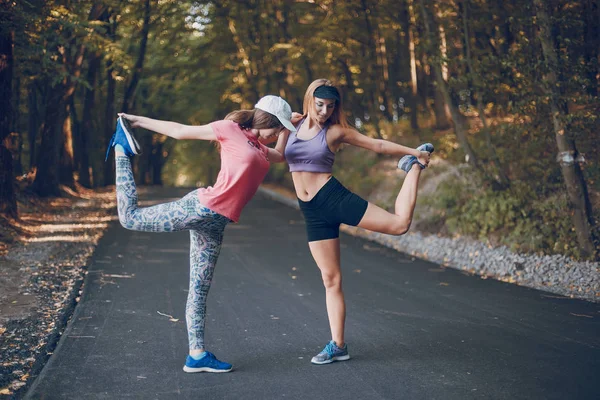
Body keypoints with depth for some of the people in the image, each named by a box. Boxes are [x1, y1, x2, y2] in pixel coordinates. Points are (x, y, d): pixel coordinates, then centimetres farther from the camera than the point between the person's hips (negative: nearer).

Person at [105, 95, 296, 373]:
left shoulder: (259, 149, 21)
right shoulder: (230, 129, -3)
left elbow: (281, 156, 41)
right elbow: (180, 131, 0)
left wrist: (293, 126, 28)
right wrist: (137, 121, 1)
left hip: (214, 225, 7)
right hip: (200, 207, -7)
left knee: (200, 290, 7)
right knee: (130, 218, -4)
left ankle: (197, 355, 9)